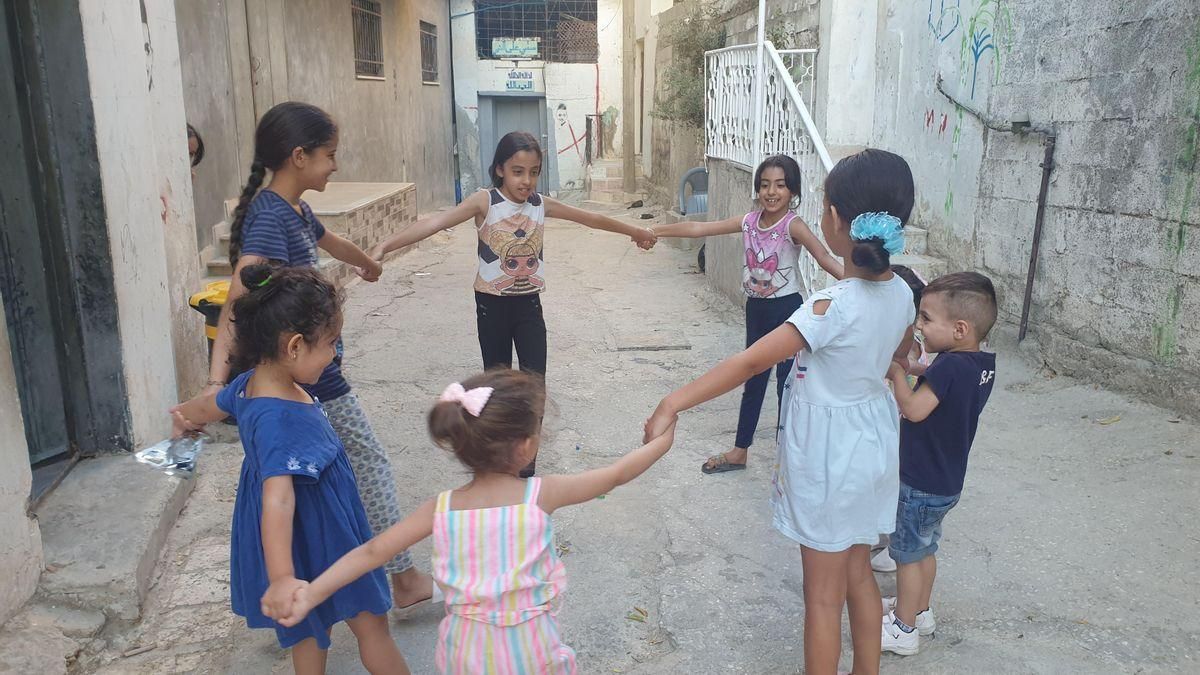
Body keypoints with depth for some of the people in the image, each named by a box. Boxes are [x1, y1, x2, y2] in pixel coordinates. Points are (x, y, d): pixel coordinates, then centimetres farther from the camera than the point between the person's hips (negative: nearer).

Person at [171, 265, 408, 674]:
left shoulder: (251, 382, -7)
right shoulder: (280, 419, -36)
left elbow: (210, 406, 16)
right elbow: (277, 499, -46)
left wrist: (184, 415, 39)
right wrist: (282, 578, -55)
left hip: (308, 530, 9)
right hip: (318, 536, -9)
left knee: (311, 626, 24)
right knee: (371, 622, 11)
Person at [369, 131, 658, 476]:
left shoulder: (541, 204, -1)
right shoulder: (484, 202, -14)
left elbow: (591, 218, 12)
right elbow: (434, 223, -26)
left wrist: (635, 231, 22)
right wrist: (384, 247, -38)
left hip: (529, 303, 3)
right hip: (492, 304, -3)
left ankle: (527, 462, 12)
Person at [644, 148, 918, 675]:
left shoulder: (833, 307, -28)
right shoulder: (900, 292, -5)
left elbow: (750, 362, -31)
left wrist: (673, 404, -28)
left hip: (829, 452, -7)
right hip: (873, 439, 8)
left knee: (823, 593, 9)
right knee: (858, 574, 24)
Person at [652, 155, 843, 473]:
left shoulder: (793, 225, -19)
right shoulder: (749, 221, -3)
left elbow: (824, 258, -33)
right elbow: (699, 228, 2)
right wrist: (655, 231, 4)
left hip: (787, 309, -6)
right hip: (757, 307, 6)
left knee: (787, 383, 2)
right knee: (753, 379, 18)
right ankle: (740, 451, 32)